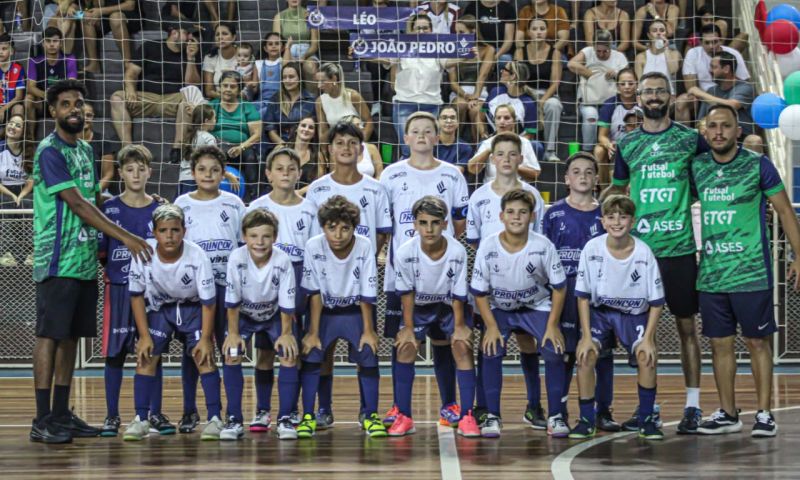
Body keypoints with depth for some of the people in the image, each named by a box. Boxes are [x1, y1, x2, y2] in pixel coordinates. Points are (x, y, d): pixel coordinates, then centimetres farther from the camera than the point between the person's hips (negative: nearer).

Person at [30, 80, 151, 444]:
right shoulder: (50, 151, -11)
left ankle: (62, 414, 16)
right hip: (57, 261, -8)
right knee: (50, 334, -6)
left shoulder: (84, 149, 16)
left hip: (85, 260, 8)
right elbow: (76, 204, -17)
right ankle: (43, 420, -4)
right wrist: (125, 237, -19)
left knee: (71, 335, 10)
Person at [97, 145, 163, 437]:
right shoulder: (109, 209, 2)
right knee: (115, 351, 1)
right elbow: (99, 250, 4)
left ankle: (155, 413, 12)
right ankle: (112, 415, 9)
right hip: (118, 288, -1)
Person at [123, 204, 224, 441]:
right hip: (159, 308, 2)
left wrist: (205, 338, -19)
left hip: (193, 308, -2)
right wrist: (144, 336, -13)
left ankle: (215, 419, -9)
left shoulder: (197, 256, -28)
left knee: (204, 356, -15)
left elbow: (208, 301, -18)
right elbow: (137, 295, -11)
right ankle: (140, 420, -4)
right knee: (145, 356, -11)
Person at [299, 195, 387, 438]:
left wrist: (368, 330, -10)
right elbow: (315, 293, -14)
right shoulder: (314, 247, -22)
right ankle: (308, 417, 1)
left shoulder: (364, 247, -24)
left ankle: (370, 416, 7)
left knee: (368, 355, -10)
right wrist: (313, 332, -13)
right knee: (310, 354, -12)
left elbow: (367, 294, -14)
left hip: (354, 311, 0)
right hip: (324, 311, 0)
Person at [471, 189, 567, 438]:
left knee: (554, 352, -18)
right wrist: (492, 326, -16)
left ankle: (555, 416, -2)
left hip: (537, 306, 0)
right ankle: (493, 416, -5)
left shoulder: (543, 246, -21)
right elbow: (480, 292, -10)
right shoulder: (488, 247, -21)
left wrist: (552, 325, -13)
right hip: (499, 308, 0)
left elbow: (559, 287, -9)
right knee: (491, 352, -21)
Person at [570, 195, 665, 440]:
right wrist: (587, 336, -16)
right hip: (599, 311, 0)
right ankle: (586, 420, -7)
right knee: (585, 354, -22)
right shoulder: (592, 249, -18)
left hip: (634, 312, 0)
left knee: (647, 356, -22)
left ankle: (646, 419, -3)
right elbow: (583, 296, -10)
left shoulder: (644, 253, -18)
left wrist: (648, 339, -16)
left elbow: (656, 302, -10)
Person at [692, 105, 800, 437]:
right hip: (710, 273, 4)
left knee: (757, 342, 1)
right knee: (720, 344, 8)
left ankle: (764, 414, 7)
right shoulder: (697, 167, 6)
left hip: (751, 272, -4)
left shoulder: (758, 165, -4)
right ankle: (727, 414, 17)